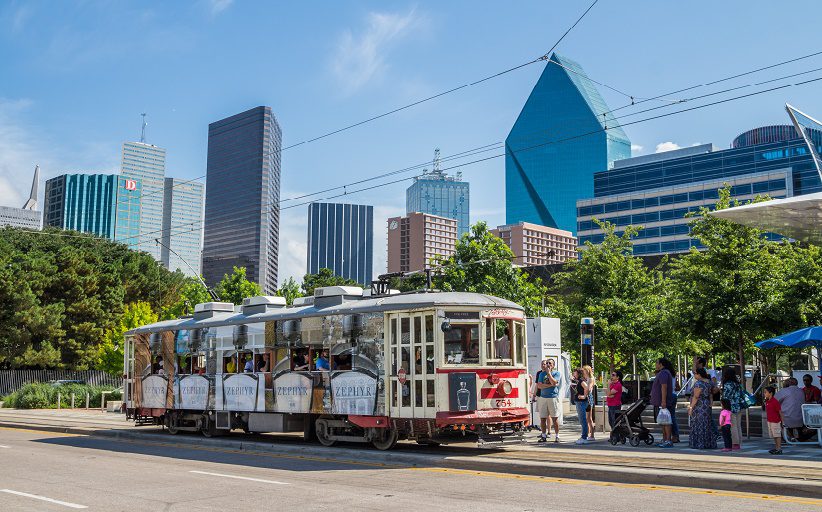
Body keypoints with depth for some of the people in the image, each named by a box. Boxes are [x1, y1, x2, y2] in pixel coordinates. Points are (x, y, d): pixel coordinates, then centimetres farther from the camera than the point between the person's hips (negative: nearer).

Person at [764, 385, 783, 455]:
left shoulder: (775, 402, -17)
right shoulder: (767, 401, 9)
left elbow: (780, 411, -14)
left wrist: (782, 421, -14)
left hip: (775, 421, -9)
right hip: (769, 421, 9)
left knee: (777, 435, -3)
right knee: (773, 436, 15)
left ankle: (779, 449, 2)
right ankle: (776, 447, 24)